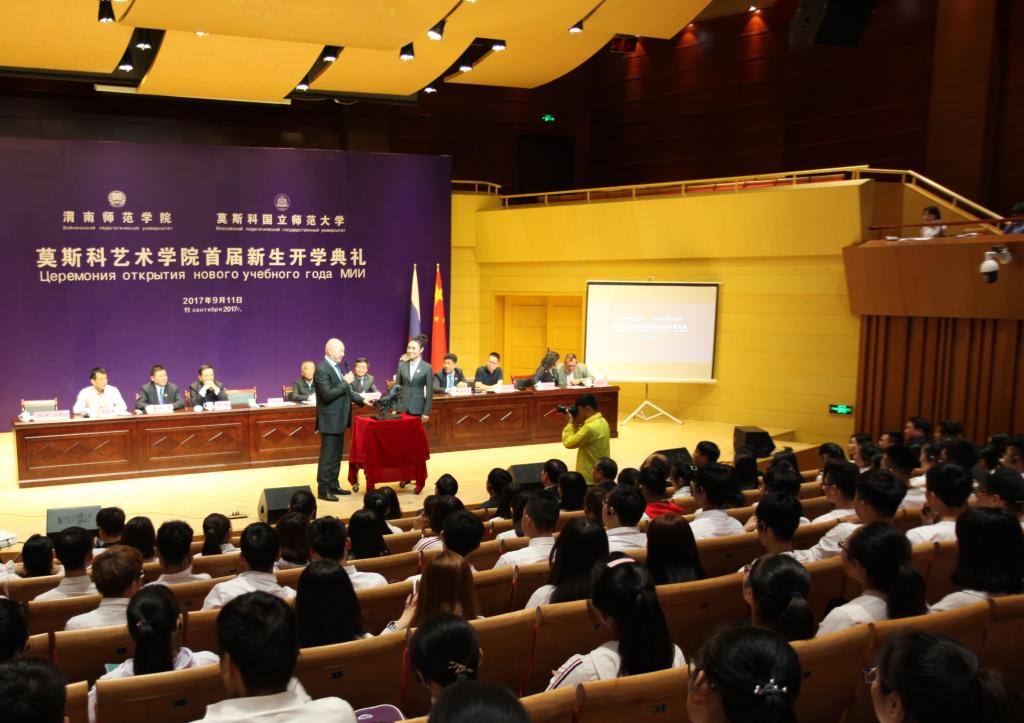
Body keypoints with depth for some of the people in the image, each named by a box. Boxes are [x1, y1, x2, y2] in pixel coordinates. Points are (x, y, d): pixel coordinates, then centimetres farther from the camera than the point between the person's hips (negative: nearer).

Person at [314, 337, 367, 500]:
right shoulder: (321, 369, -17)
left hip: (339, 419, 9)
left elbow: (345, 391, 18)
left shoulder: (336, 366, 12)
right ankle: (323, 489, 3)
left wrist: (361, 400, 11)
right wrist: (345, 383, -18)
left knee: (336, 455, 15)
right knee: (327, 456, -4)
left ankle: (333, 485, 23)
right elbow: (327, 394, -25)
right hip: (330, 420, -9)